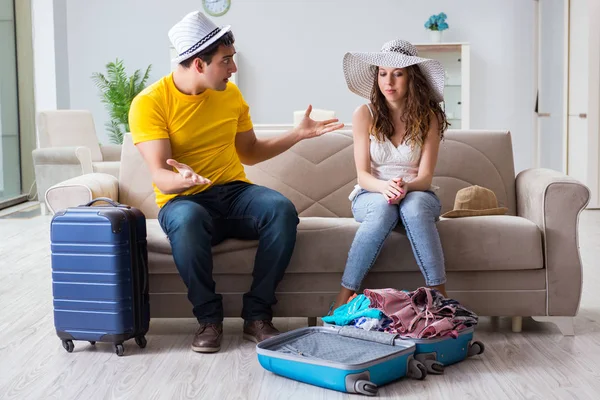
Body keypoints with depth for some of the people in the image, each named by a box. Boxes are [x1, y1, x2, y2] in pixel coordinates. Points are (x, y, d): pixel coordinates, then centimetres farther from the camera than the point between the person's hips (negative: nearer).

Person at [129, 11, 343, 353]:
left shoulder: (230, 94, 8)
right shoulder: (150, 103, -9)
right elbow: (160, 177, -17)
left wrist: (299, 134, 13)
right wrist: (182, 179, -40)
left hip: (234, 192, 4)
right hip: (183, 200, -4)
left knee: (282, 209, -28)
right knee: (188, 219, -40)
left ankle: (257, 315, -17)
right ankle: (209, 318, -19)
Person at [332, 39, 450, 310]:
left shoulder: (428, 117, -2)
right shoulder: (365, 114, -3)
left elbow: (425, 177, -9)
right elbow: (362, 175, -8)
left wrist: (406, 186, -32)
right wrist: (384, 187, -31)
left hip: (417, 195, 1)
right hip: (371, 195, 0)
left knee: (414, 206, -36)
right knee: (383, 208, -37)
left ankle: (439, 295, -36)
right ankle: (345, 294, -35)